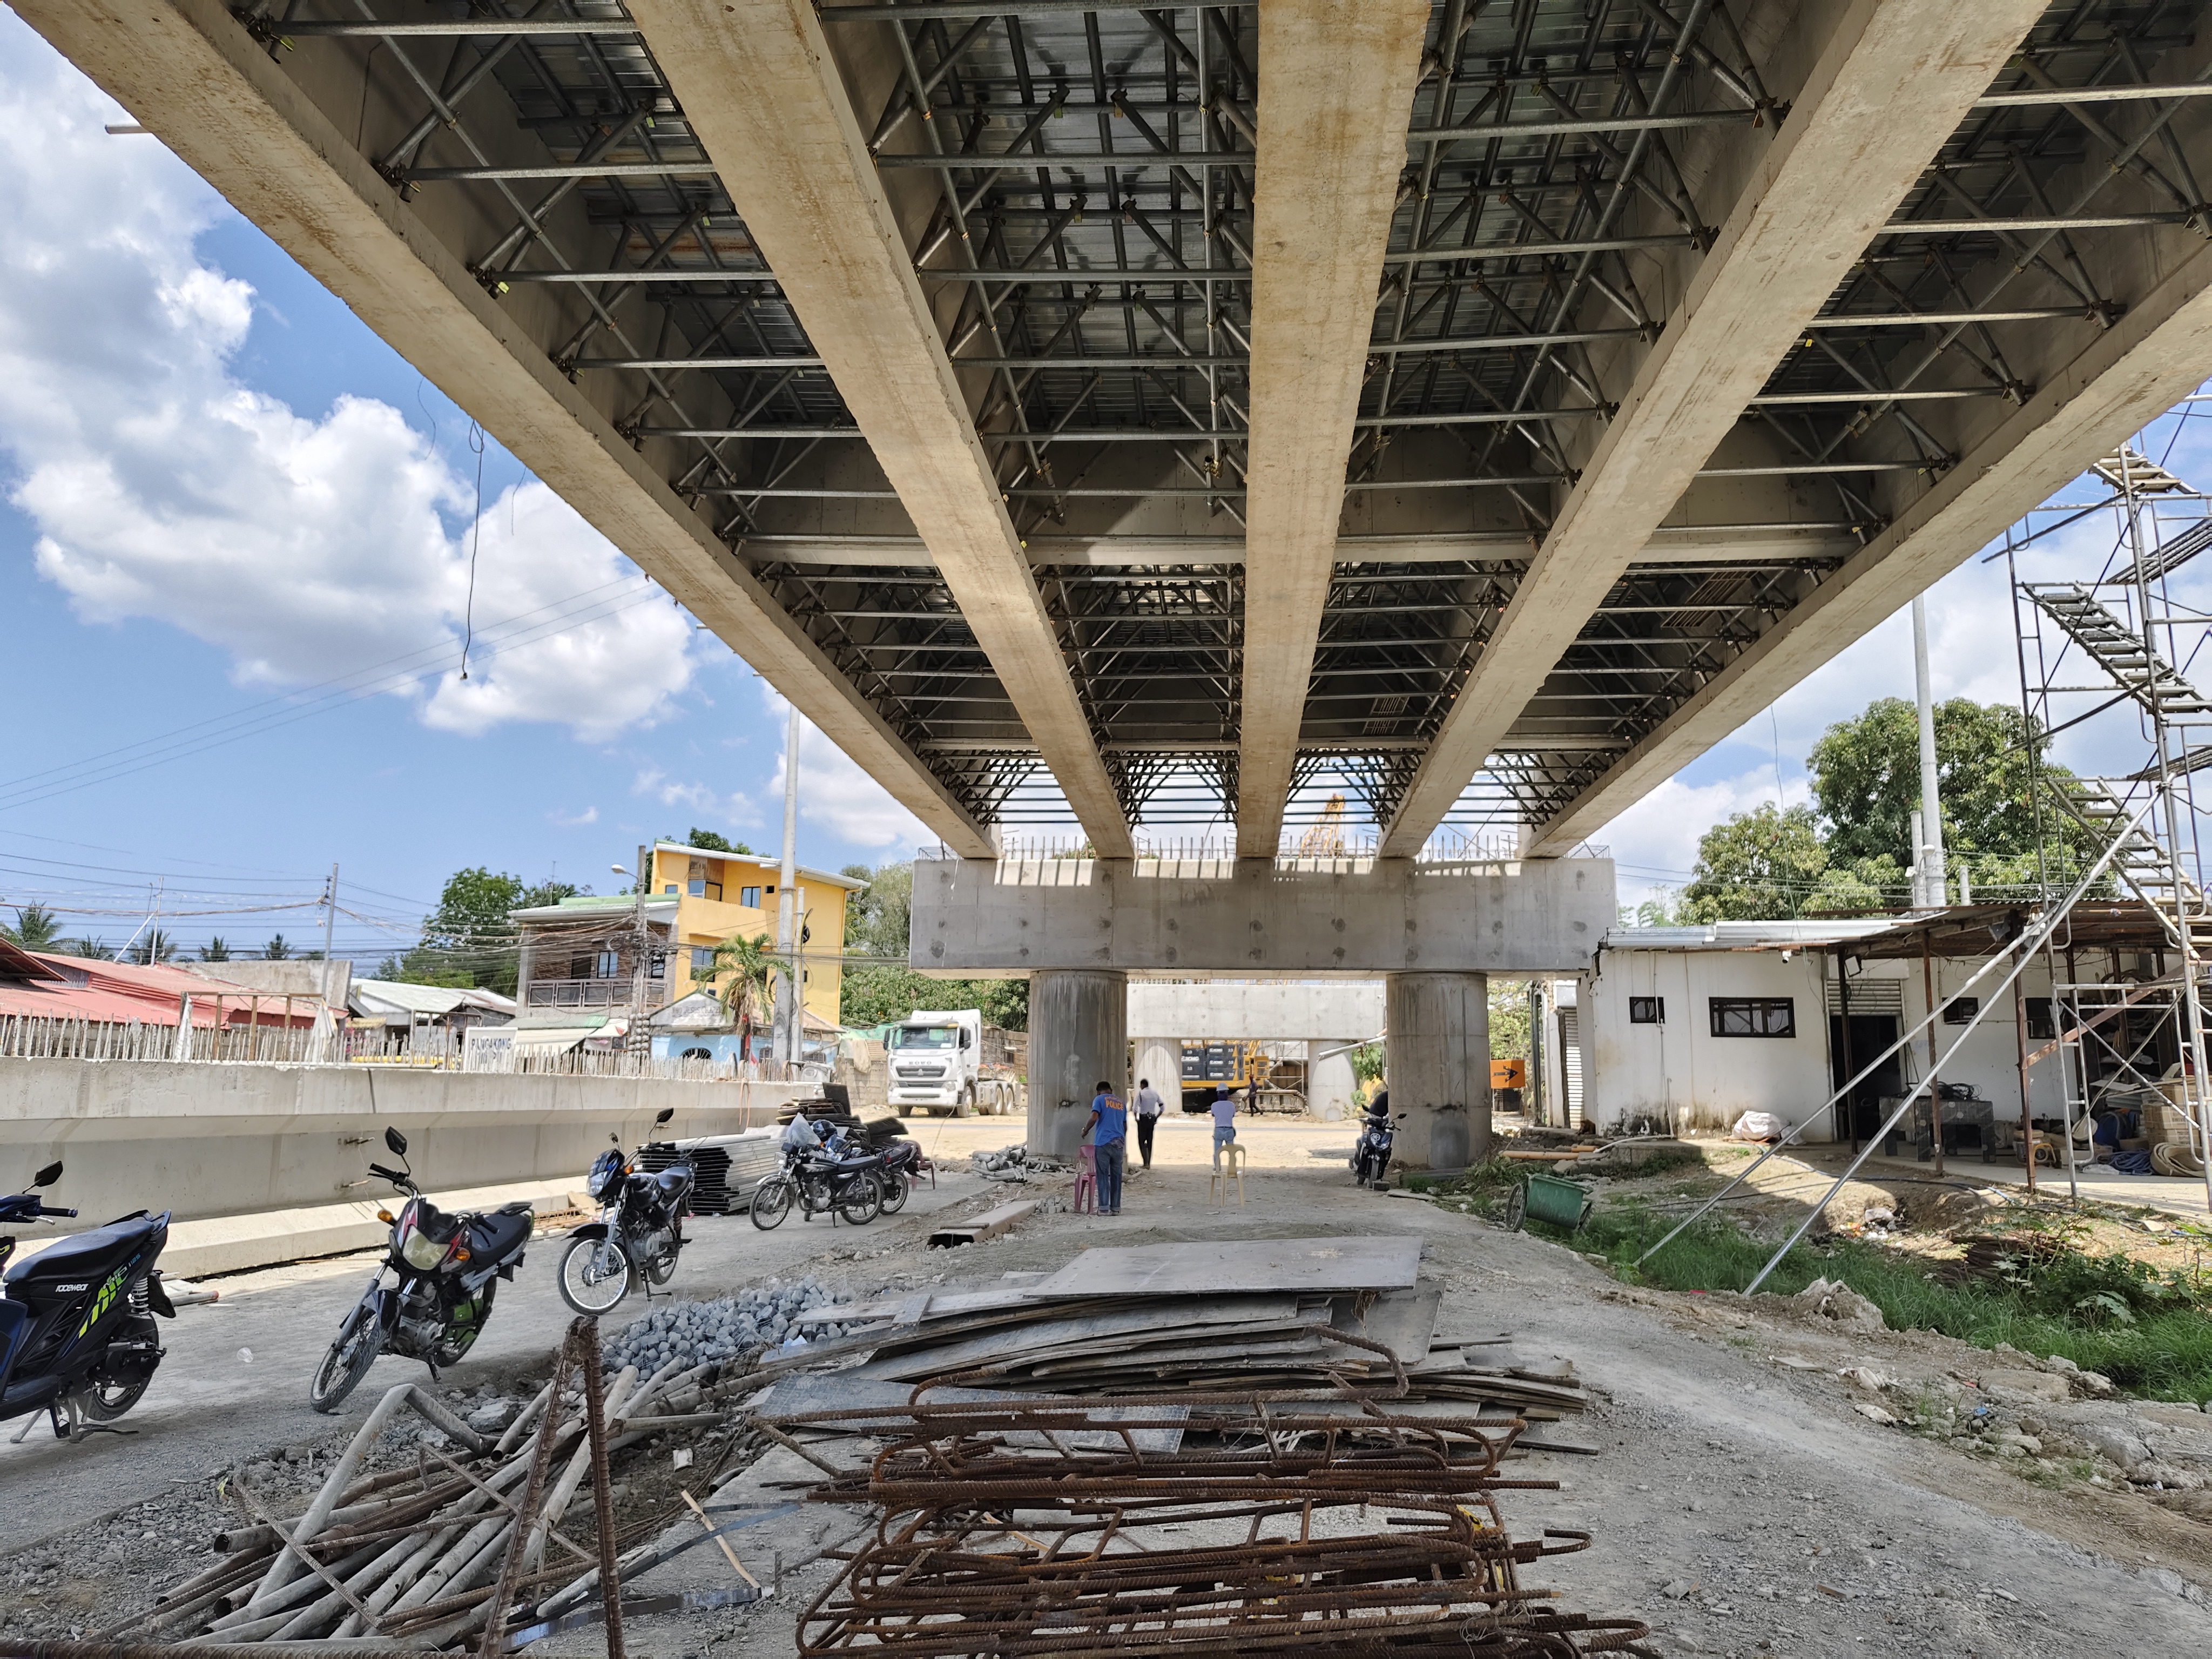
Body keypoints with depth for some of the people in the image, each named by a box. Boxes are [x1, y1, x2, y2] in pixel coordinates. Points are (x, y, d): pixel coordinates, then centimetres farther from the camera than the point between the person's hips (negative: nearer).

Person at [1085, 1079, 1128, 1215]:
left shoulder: (1099, 1099, 2)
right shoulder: (1121, 1103, 18)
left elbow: (1094, 1118, -14)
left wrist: (1085, 1131, 2)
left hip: (1103, 1142, -4)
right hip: (1119, 1143, 4)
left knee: (1103, 1176, -1)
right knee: (1116, 1176, 8)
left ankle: (1104, 1208, -4)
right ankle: (1116, 1208, 8)